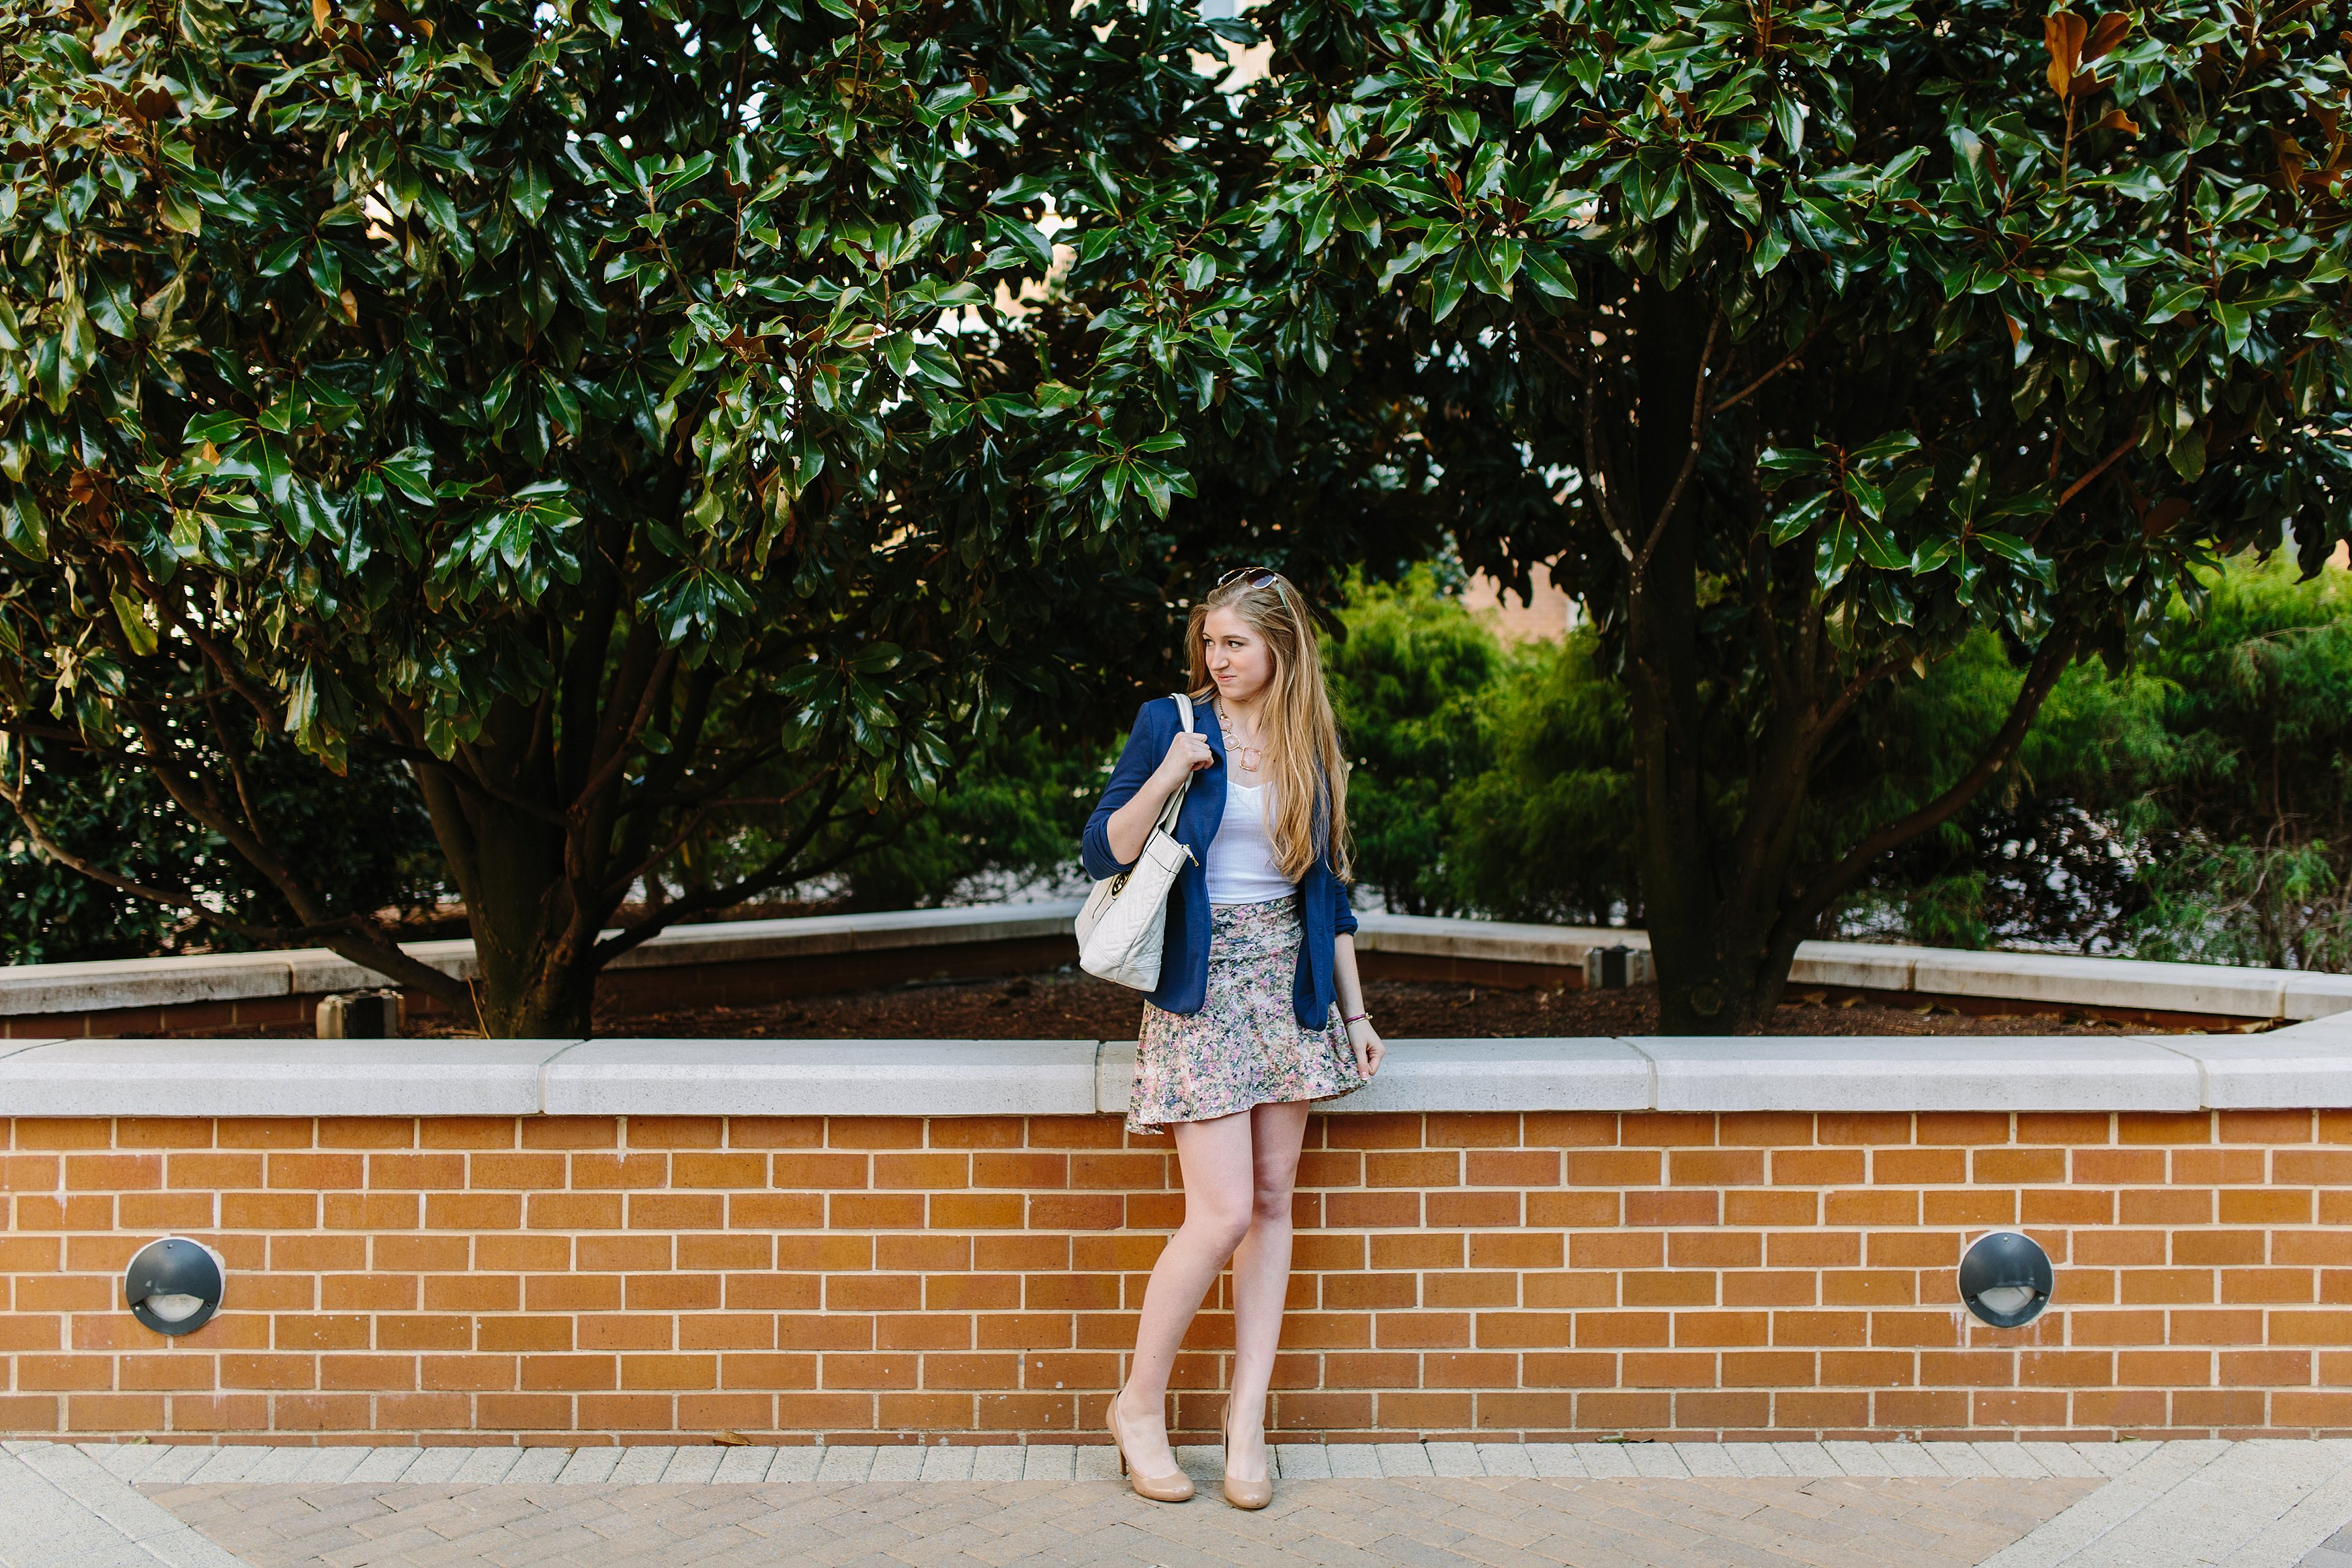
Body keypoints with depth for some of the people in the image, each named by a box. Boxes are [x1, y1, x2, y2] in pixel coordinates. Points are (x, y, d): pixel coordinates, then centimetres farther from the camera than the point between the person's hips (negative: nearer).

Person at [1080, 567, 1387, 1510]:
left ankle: (1247, 1422, 12)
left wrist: (1355, 1012, 12)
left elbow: (1327, 886, 14)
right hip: (1201, 985, -4)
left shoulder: (1310, 744, 9)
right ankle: (1139, 1403, 9)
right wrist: (1169, 775, -19)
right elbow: (1103, 853, -5)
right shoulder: (1170, 724, -2)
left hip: (1289, 983, 5)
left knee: (1273, 1202, 4)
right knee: (1223, 1213, -10)